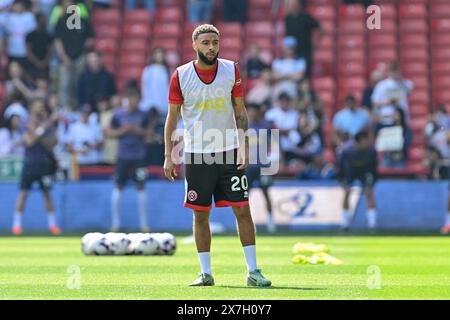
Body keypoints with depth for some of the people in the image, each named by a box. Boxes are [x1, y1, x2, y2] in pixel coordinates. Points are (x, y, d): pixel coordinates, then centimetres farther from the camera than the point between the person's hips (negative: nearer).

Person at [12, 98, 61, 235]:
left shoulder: (47, 123, 5)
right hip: (30, 163, -2)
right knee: (23, 193, -4)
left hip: (45, 163, 2)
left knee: (47, 193, 4)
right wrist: (41, 130, -22)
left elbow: (53, 142, -2)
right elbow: (29, 141, -13)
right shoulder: (26, 123, -2)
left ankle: (52, 224, 9)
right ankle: (17, 224, 1)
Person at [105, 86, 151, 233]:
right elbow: (109, 133, 2)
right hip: (123, 156, -1)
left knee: (141, 188, 2)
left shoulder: (143, 115, 2)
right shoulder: (118, 115, -2)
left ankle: (144, 223, 10)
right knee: (118, 188, 1)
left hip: (139, 156, 1)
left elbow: (147, 132, 9)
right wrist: (122, 130, -14)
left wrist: (139, 130, -11)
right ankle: (115, 222, 10)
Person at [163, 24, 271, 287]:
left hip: (229, 152, 1)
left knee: (242, 210, -3)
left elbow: (240, 111, 5)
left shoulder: (231, 70, 1)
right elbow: (172, 117, 3)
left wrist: (244, 146, -4)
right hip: (196, 154, 0)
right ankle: (206, 273, 11)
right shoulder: (180, 76, -2)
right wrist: (169, 156, -2)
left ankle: (253, 271, 2)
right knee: (200, 215, 3)